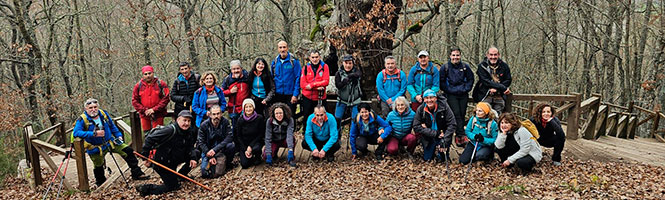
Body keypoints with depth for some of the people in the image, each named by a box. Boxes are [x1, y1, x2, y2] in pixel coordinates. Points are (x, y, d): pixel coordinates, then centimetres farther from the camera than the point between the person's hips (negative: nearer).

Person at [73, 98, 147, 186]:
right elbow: (76, 133, -28)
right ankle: (101, 184, 35)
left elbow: (112, 126, 17)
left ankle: (136, 173, 6)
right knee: (98, 166, 5)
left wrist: (119, 135, 7)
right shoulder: (82, 120, -14)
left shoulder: (104, 114, 2)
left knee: (128, 151, -5)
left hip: (110, 142, 4)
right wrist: (94, 134, -36)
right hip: (95, 148, -4)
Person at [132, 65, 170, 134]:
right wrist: (144, 110, -9)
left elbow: (166, 98, -8)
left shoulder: (161, 84, -3)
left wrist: (154, 109, -15)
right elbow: (134, 101, 4)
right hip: (144, 115, 3)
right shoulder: (138, 86, 4)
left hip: (158, 115, -2)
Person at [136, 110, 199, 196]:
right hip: (161, 162, -8)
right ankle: (146, 188, 2)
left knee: (196, 153, 3)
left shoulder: (189, 132, -2)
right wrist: (146, 157, -25)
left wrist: (193, 158, -16)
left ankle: (180, 175, 15)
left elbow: (190, 147, 4)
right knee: (173, 186, -6)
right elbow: (149, 139, -27)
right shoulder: (170, 130, -27)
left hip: (172, 161, 8)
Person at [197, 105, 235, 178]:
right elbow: (201, 142, -8)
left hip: (221, 149, 1)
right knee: (205, 173, -19)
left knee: (231, 146, -31)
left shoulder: (225, 122, -12)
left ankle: (227, 164, -1)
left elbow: (230, 137, -20)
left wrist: (215, 149, -30)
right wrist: (210, 157, -20)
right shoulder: (204, 125, -12)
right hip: (208, 151, -1)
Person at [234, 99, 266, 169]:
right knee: (245, 164, -15)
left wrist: (250, 146, -18)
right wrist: (245, 150, -11)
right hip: (244, 144, 1)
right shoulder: (240, 120, -7)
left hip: (255, 142, -1)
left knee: (256, 148, -37)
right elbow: (238, 136, -1)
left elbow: (261, 134, -9)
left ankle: (258, 157, 0)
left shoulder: (259, 118, -12)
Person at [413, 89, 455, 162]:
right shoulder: (420, 109, -12)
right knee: (427, 159, 0)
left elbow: (452, 124, -18)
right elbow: (416, 127, -15)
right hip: (428, 137, 2)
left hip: (442, 135, -2)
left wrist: (445, 141, -26)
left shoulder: (444, 106, -17)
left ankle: (442, 154, 18)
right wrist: (436, 133, -23)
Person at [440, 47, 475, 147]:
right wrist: (449, 90, -7)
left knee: (462, 114, -1)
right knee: (456, 113, -14)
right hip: (451, 95, -2)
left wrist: (466, 89, -1)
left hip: (463, 94, 2)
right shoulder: (445, 67, 0)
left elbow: (470, 79, 13)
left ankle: (458, 137, 8)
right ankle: (462, 135, -17)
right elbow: (441, 82, 3)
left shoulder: (465, 66, 6)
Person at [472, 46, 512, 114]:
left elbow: (508, 80, 4)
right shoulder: (482, 66, -3)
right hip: (486, 97, -3)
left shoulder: (504, 66, 8)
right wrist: (504, 88, -19)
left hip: (499, 97, 3)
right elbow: (486, 81, -13)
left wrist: (496, 89, -14)